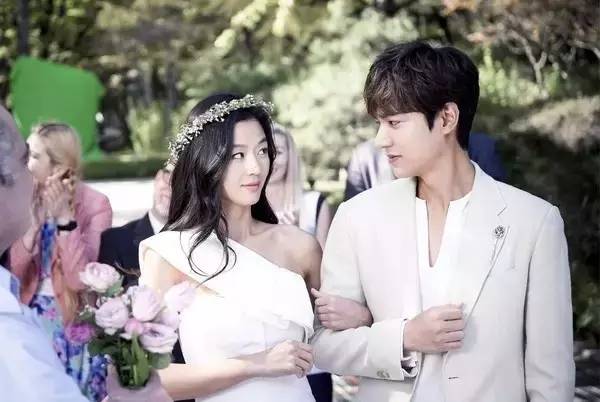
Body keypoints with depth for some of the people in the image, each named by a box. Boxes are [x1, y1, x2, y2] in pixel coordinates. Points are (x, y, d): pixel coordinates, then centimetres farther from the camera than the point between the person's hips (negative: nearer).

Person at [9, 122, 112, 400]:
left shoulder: (95, 204, -12)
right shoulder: (31, 201, 1)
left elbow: (80, 280, -21)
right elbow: (16, 273, -5)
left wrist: (65, 217, -24)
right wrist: (35, 222, -16)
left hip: (75, 323, -4)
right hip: (34, 319, 4)